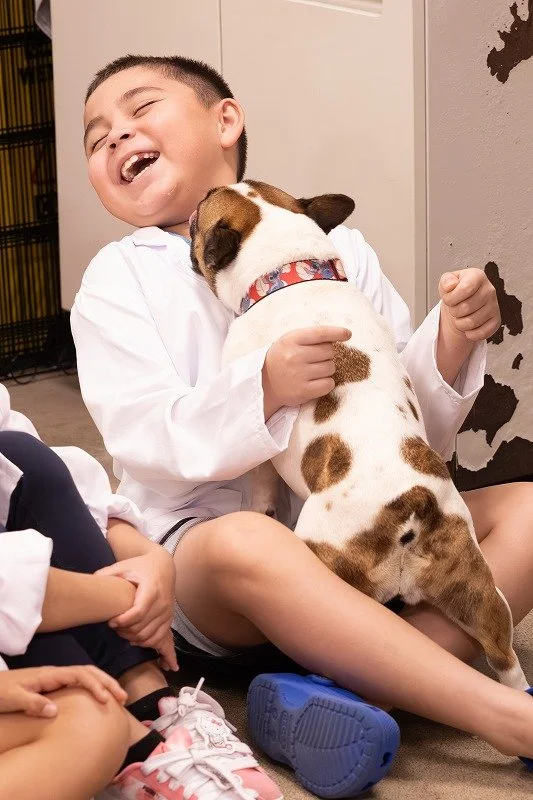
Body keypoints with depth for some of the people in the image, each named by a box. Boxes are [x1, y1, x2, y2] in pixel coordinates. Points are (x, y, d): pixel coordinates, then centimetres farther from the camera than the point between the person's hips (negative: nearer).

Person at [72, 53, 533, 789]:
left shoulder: (335, 249, 9)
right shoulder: (119, 279, 3)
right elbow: (149, 438, -11)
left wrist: (454, 342, -12)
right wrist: (264, 390, -28)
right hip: (203, 543, -4)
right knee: (244, 544, -37)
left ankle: (370, 689, -34)